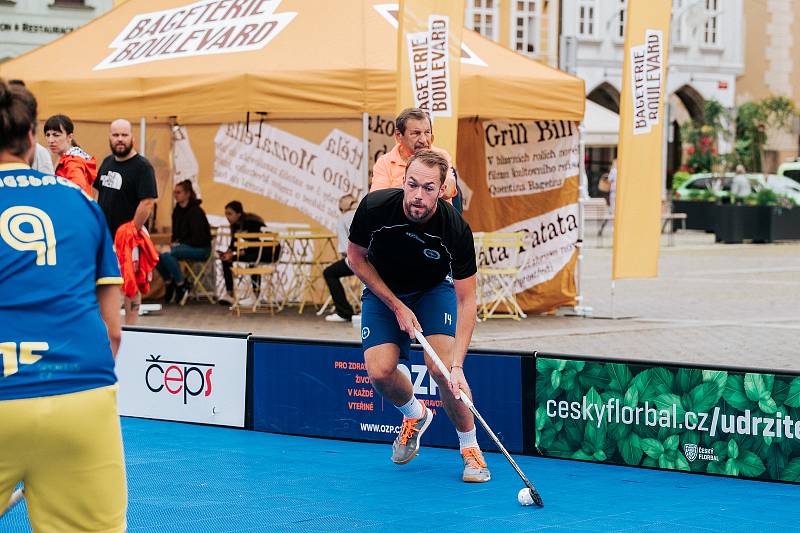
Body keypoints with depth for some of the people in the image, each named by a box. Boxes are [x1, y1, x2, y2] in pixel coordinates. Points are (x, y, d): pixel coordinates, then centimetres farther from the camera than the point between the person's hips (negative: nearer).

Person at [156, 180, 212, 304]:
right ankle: (169, 282, 1)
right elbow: (175, 233, 19)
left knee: (167, 253, -32)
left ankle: (181, 285, -17)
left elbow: (198, 238, -17)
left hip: (201, 249, -8)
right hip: (182, 246, 8)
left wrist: (179, 243, -17)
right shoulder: (177, 211, 10)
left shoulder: (195, 211, -14)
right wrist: (174, 243, -2)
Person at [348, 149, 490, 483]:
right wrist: (396, 306, -17)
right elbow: (357, 257, -10)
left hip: (434, 290, -1)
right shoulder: (374, 207, -30)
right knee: (380, 371, -16)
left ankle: (470, 449, 0)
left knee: (441, 368, -22)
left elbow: (466, 301, -27)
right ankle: (414, 415, 18)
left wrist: (457, 365, -37)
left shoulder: (456, 230, -32)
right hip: (383, 290, 2)